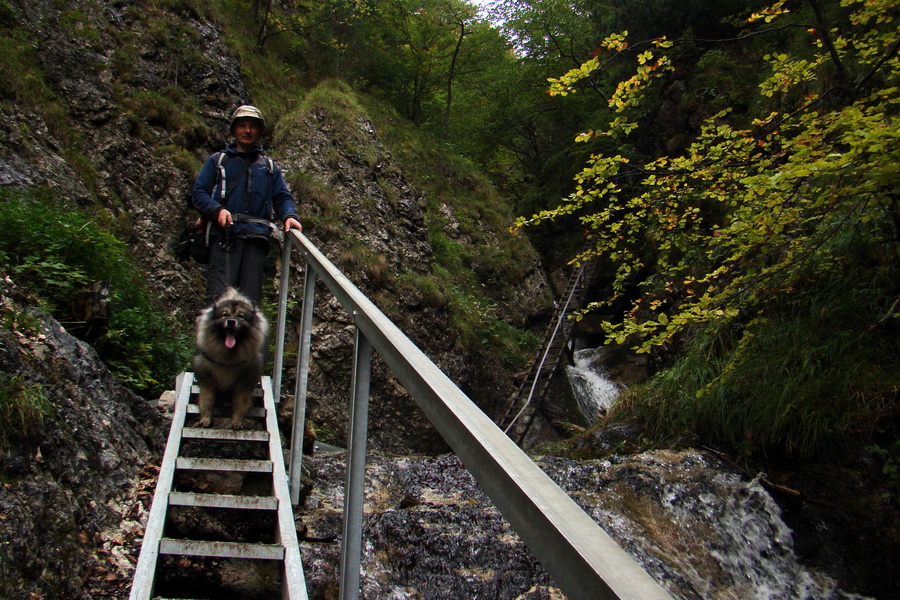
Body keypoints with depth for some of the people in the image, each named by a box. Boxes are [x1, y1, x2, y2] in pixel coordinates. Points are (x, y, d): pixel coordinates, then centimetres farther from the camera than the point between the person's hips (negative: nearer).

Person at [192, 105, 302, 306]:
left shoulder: (269, 166, 26)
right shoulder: (217, 161, 20)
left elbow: (282, 197, 18)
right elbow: (199, 192, 11)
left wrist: (289, 216, -6)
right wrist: (218, 210, -11)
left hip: (256, 236, 2)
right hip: (224, 234, -2)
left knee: (251, 297, -5)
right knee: (220, 295, -17)